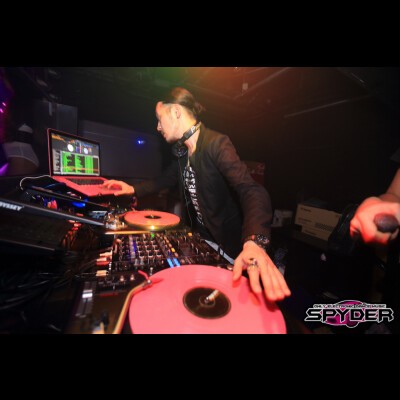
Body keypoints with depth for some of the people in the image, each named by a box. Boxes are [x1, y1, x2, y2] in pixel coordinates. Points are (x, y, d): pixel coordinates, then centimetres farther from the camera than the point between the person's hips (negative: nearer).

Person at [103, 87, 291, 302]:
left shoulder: (217, 143, -23)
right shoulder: (182, 151, 4)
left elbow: (251, 190, -36)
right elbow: (165, 180, 18)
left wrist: (254, 243, -53)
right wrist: (133, 189, 3)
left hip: (229, 244, -7)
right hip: (201, 238, 7)